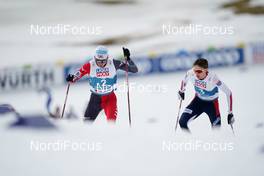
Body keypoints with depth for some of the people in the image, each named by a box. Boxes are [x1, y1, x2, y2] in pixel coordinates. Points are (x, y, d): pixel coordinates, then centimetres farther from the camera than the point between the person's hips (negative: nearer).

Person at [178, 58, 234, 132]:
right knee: (182, 122, -8)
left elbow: (228, 93, -26)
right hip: (198, 101, 3)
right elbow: (184, 80, 2)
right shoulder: (191, 73, -25)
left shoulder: (213, 78, -35)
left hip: (212, 103, -3)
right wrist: (181, 91, 19)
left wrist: (230, 113, -26)